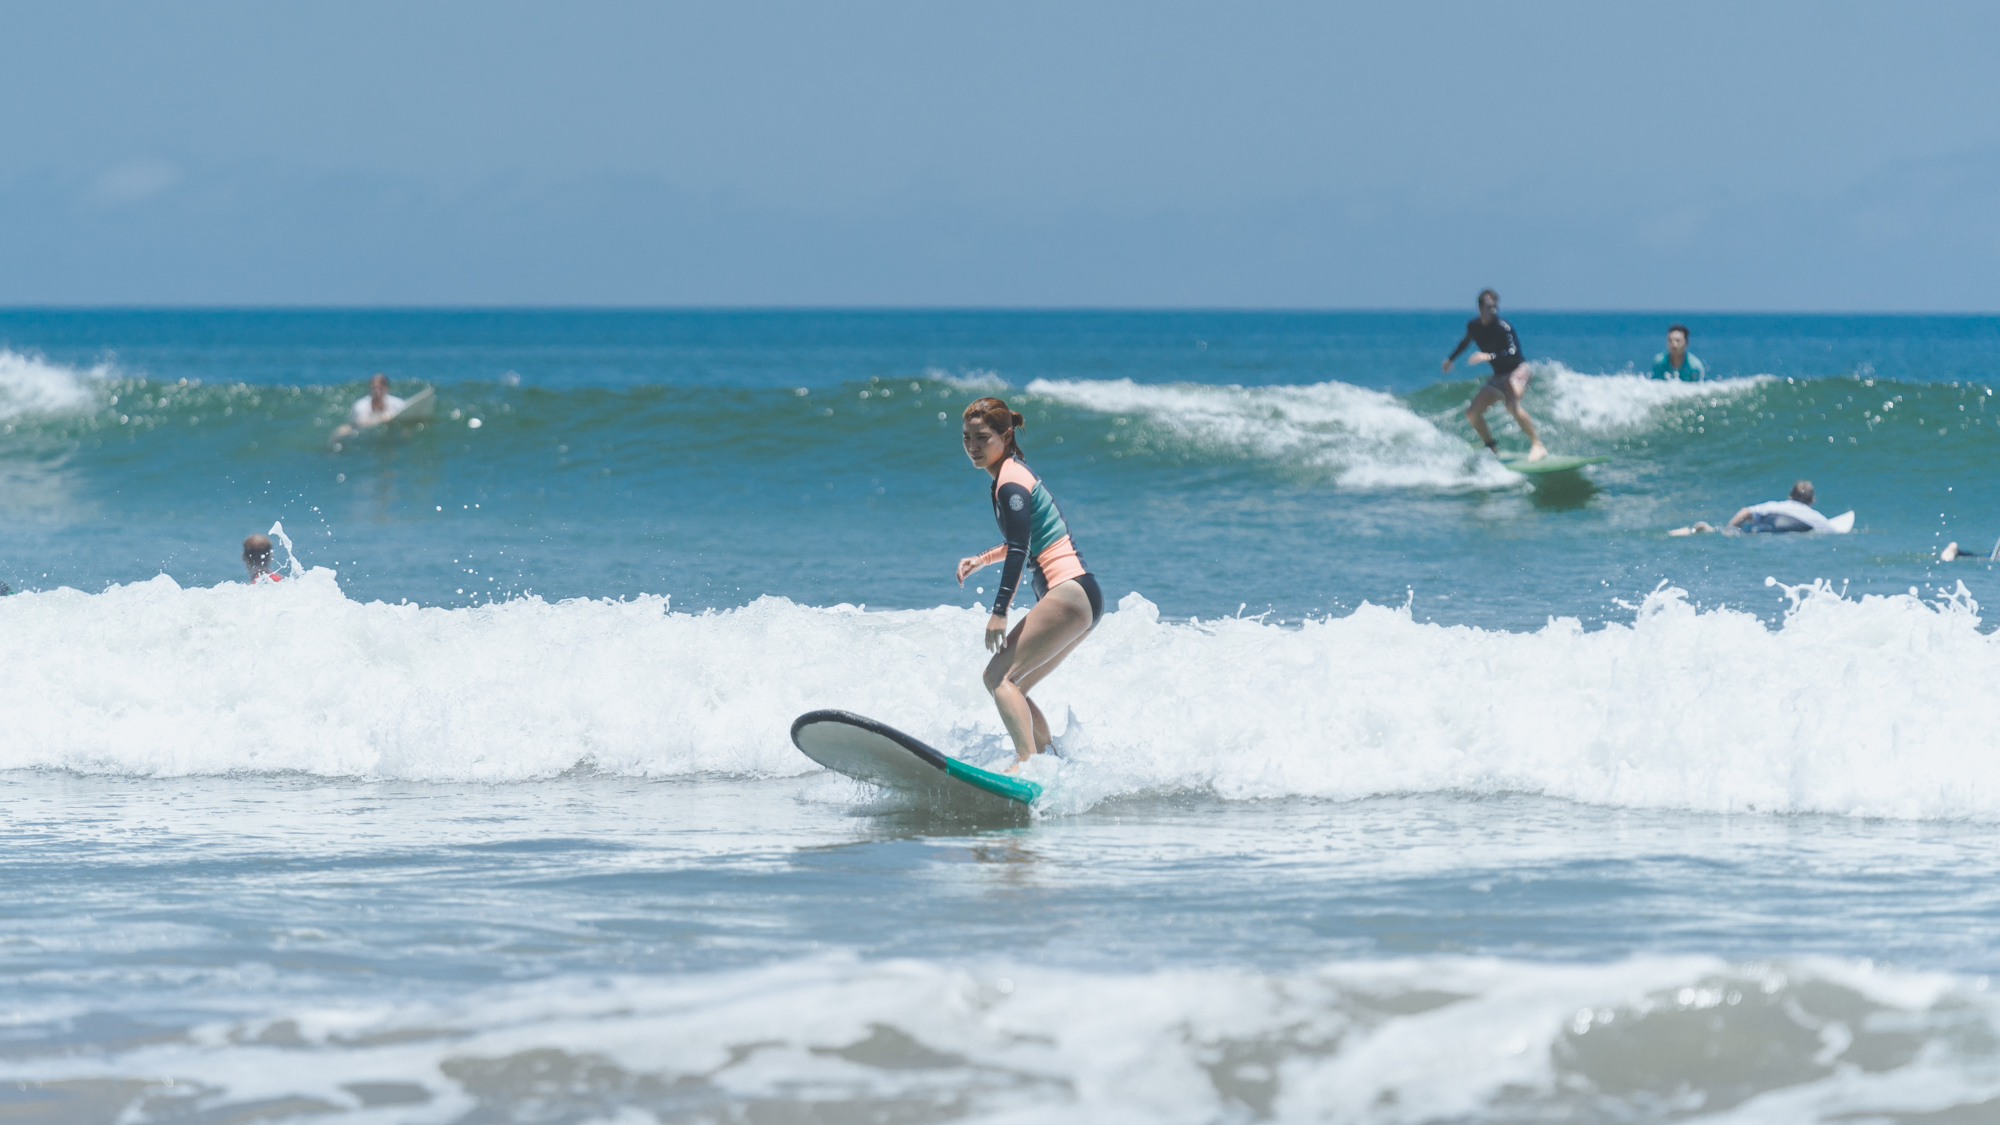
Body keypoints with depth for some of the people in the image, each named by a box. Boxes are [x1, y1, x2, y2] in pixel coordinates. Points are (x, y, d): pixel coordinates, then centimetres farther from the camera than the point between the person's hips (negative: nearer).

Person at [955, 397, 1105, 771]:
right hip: (1085, 598, 10)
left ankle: (1028, 763, -30)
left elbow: (1019, 550, -18)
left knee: (999, 676, -16)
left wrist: (999, 611, -21)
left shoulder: (1010, 483, -9)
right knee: (1012, 687, 11)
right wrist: (981, 560, 28)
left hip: (1068, 593, -10)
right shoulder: (1017, 474, 21)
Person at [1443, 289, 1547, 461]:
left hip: (1517, 371, -8)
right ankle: (1492, 450, 16)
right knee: (1472, 414, 3)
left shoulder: (1503, 327, -20)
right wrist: (1451, 358, 36)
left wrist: (1489, 356, -44)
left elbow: (1514, 352, -33)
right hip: (1498, 376, 8)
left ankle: (1537, 446, -30)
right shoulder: (1473, 326, 1)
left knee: (1512, 406, -34)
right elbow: (1465, 341, 25)